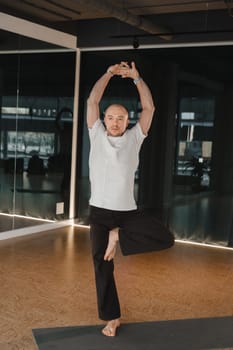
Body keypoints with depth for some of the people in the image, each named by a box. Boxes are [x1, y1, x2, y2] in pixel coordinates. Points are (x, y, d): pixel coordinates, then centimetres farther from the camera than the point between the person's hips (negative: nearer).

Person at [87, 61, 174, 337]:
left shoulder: (134, 138, 4)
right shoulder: (97, 136, 3)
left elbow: (149, 108, -2)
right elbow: (92, 101, -3)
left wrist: (136, 77, -8)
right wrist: (109, 74, -4)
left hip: (129, 211, 1)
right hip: (100, 212, 0)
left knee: (165, 239, -17)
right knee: (102, 265, 4)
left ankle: (119, 237, -2)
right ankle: (111, 318, 19)